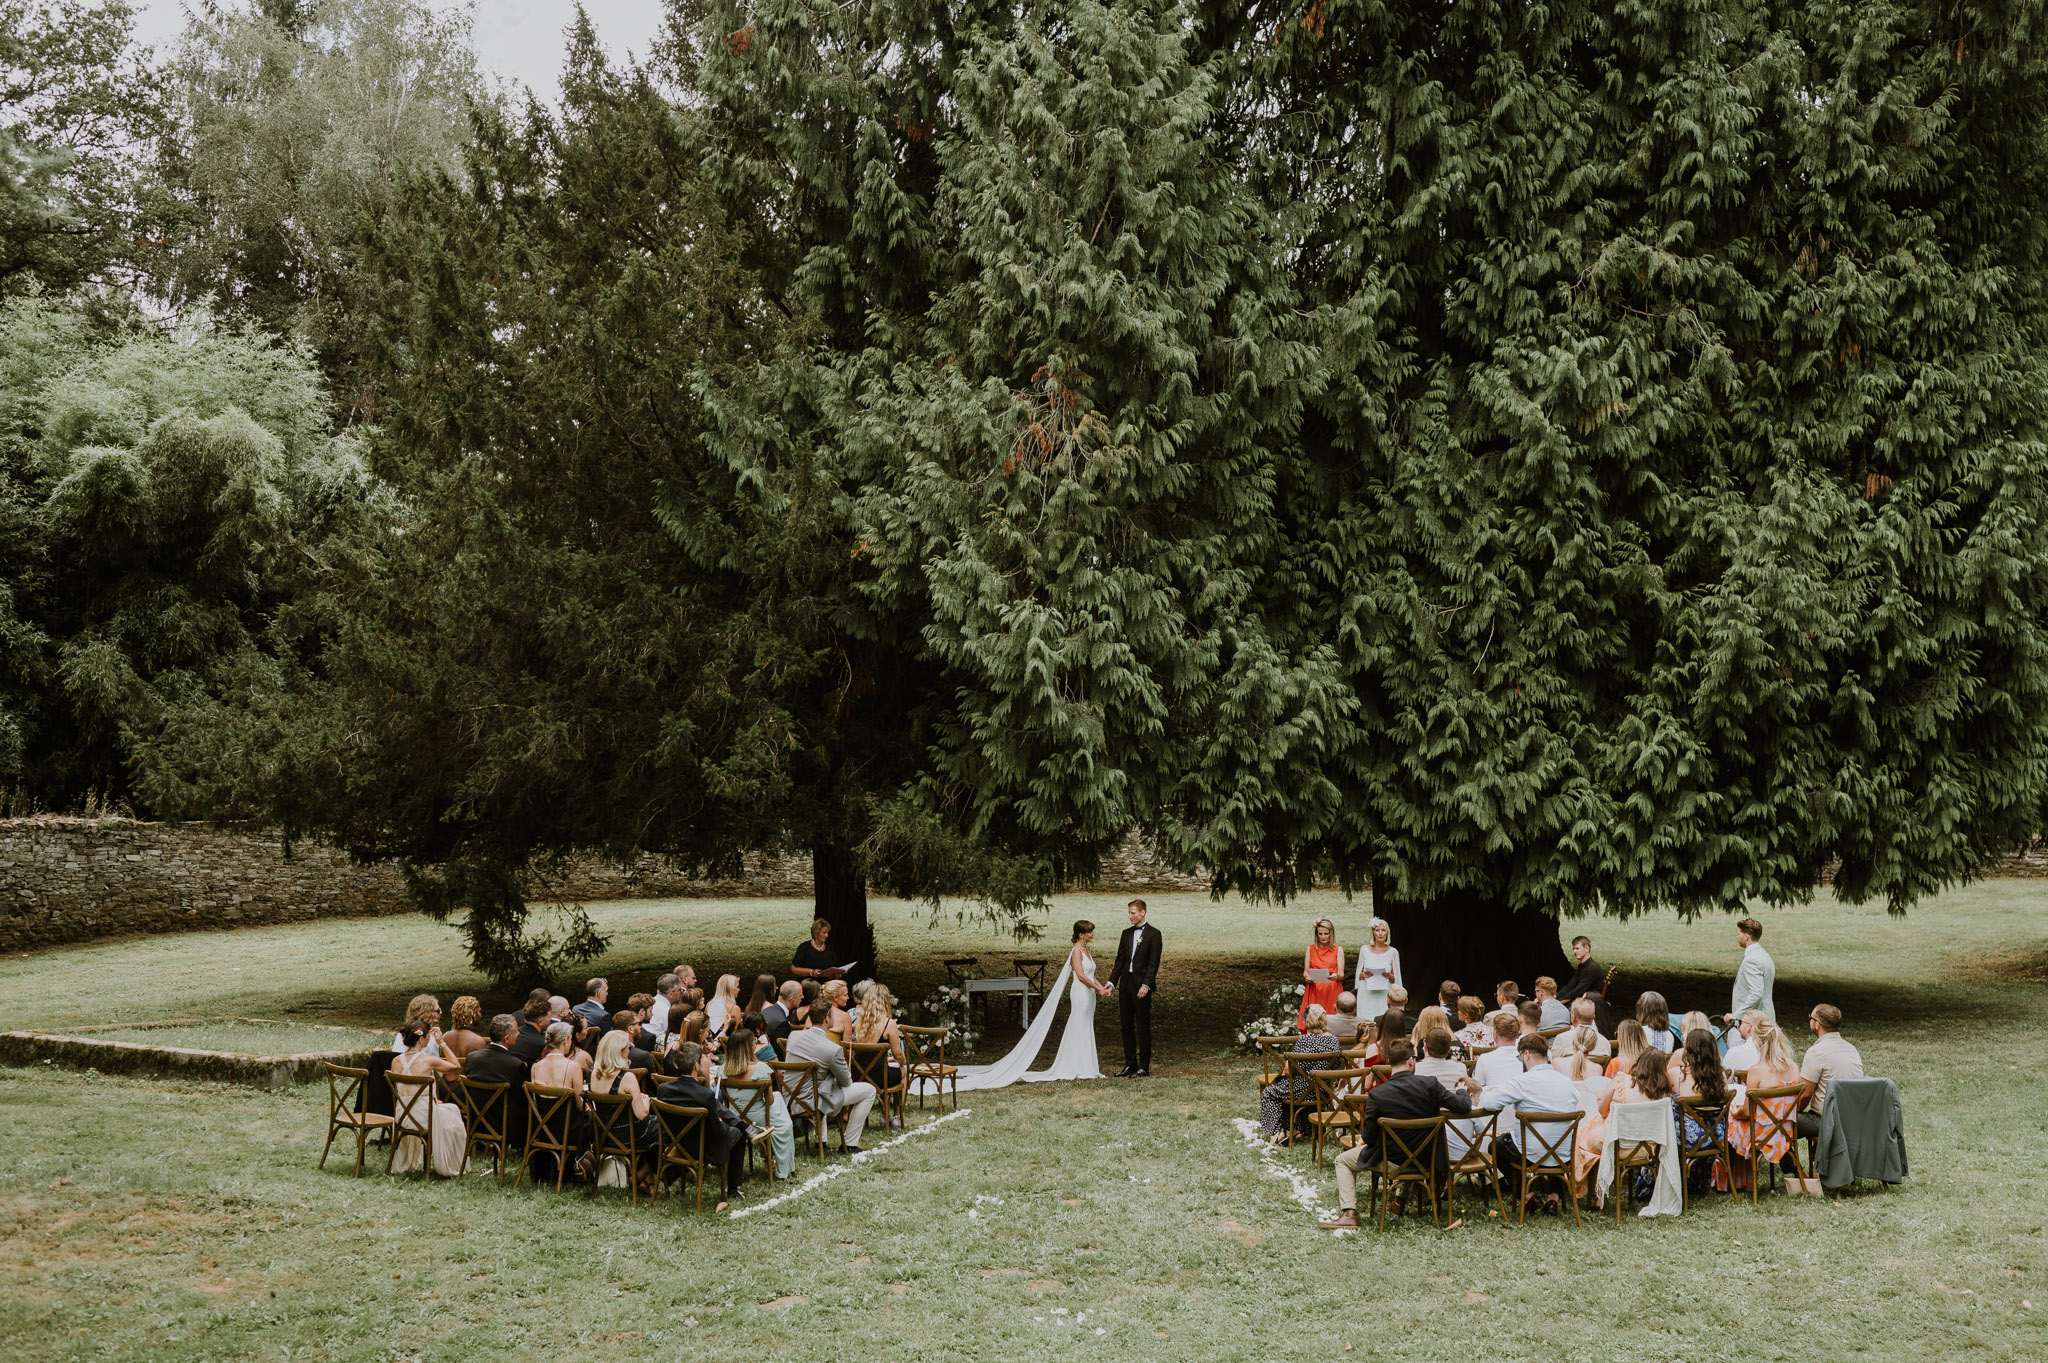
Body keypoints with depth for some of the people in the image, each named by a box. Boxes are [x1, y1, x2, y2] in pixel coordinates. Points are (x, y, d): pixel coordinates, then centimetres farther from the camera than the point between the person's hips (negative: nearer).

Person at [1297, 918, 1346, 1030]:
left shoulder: (1338, 950, 6)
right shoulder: (1310, 949, 9)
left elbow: (1341, 974, 1)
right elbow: (1305, 971, 8)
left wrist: (1336, 976, -21)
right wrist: (1306, 977, -14)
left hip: (1332, 992, -1)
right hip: (1314, 991, 1)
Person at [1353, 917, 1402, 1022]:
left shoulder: (1392, 952, 5)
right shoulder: (1364, 950, 8)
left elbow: (1396, 979, 11)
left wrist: (1389, 976, -10)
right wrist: (1364, 975, -7)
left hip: (1385, 995, -1)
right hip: (1366, 994, 1)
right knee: (1365, 1021, -8)